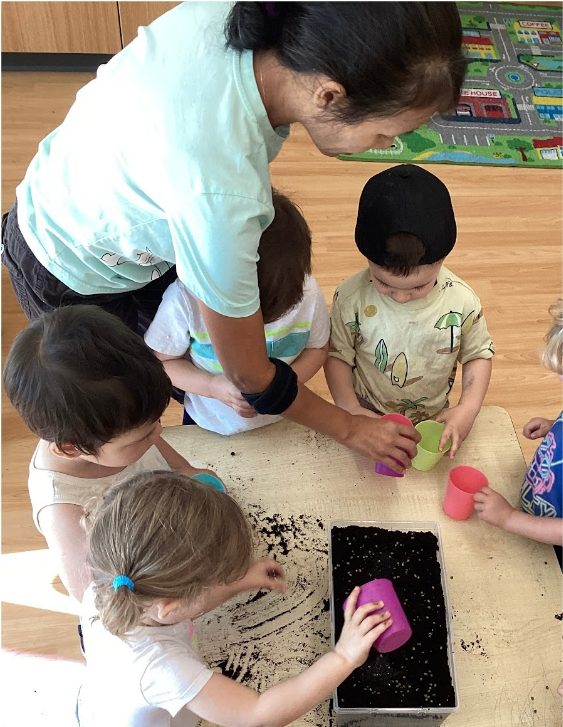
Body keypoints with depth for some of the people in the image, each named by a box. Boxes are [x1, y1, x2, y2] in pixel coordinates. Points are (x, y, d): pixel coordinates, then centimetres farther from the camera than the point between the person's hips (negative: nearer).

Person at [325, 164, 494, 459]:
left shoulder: (462, 301, -19)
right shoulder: (352, 297, -23)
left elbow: (479, 354, -3)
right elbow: (338, 354, -10)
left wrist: (468, 408, -16)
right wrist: (350, 408, -21)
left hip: (433, 422, 1)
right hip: (367, 418, -1)